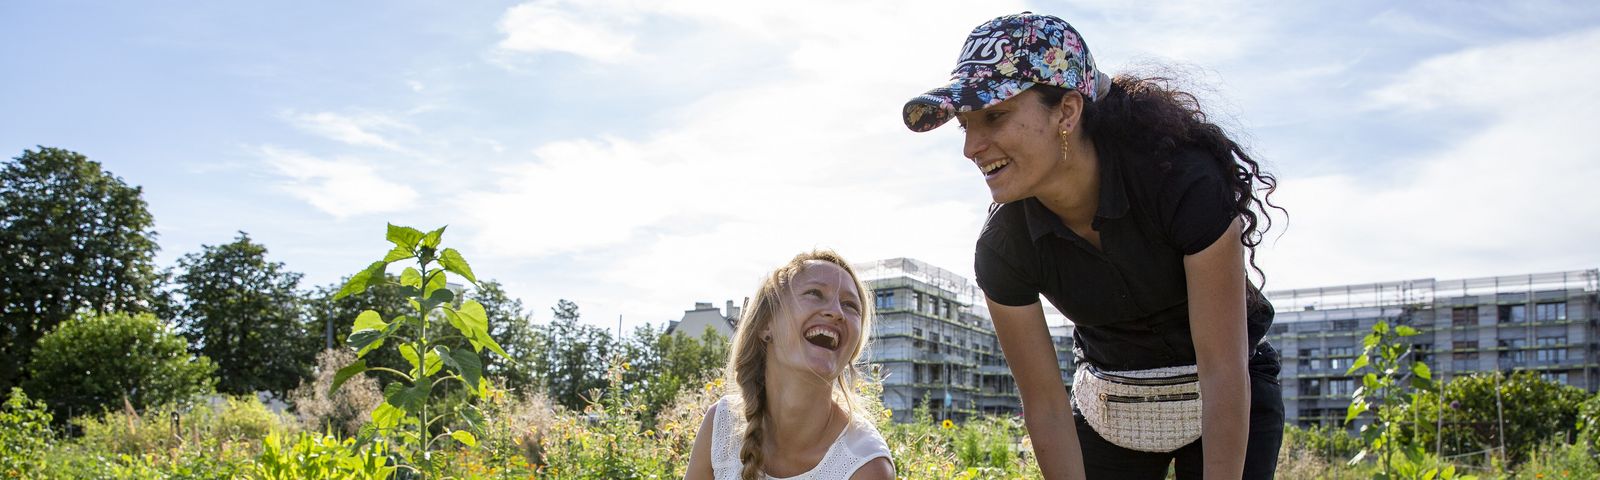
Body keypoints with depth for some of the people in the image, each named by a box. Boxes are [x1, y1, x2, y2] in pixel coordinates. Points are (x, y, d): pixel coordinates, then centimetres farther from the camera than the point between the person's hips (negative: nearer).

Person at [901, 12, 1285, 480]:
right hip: (1109, 407, 3)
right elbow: (1046, 405, -14)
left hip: (1228, 403, -2)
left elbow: (1223, 371, -28)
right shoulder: (1003, 247, -20)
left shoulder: (1186, 182, -31)